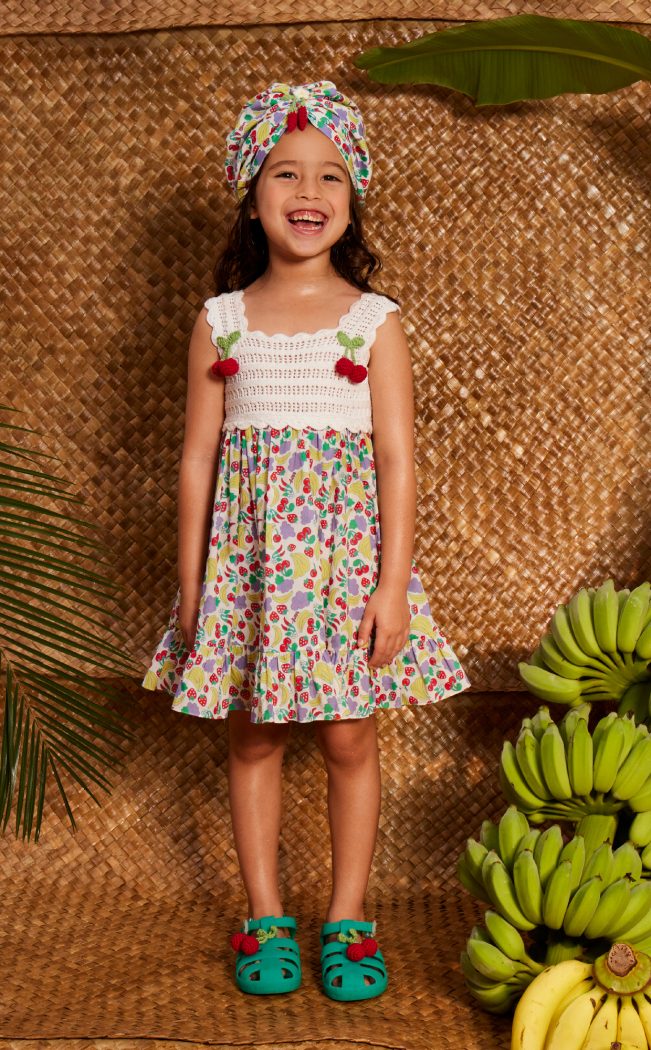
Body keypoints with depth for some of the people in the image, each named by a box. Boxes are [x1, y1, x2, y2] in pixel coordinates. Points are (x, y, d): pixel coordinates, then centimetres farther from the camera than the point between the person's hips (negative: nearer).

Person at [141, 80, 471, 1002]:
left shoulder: (375, 322, -1)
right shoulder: (220, 322, 3)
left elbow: (396, 460, -3)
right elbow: (198, 457, 4)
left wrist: (391, 585, -9)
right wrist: (191, 582, 1)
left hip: (346, 551, -1)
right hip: (249, 554, 2)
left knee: (350, 740, 6)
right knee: (253, 739, 9)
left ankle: (348, 920, 22)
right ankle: (266, 919, 25)